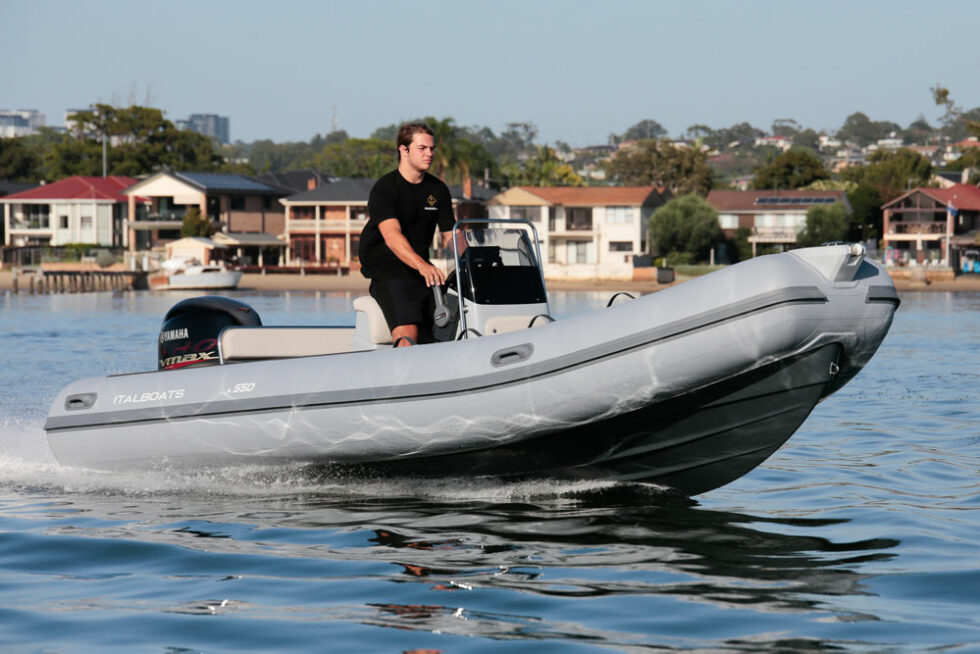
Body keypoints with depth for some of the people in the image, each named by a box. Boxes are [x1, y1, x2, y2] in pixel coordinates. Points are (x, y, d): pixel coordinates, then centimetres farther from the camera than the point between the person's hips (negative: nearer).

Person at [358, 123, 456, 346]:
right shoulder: (384, 189, -9)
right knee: (407, 333, -28)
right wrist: (422, 266, -41)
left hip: (422, 269, 6)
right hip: (387, 271, -6)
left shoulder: (438, 190, 12)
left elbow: (450, 235, 16)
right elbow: (392, 236, -24)